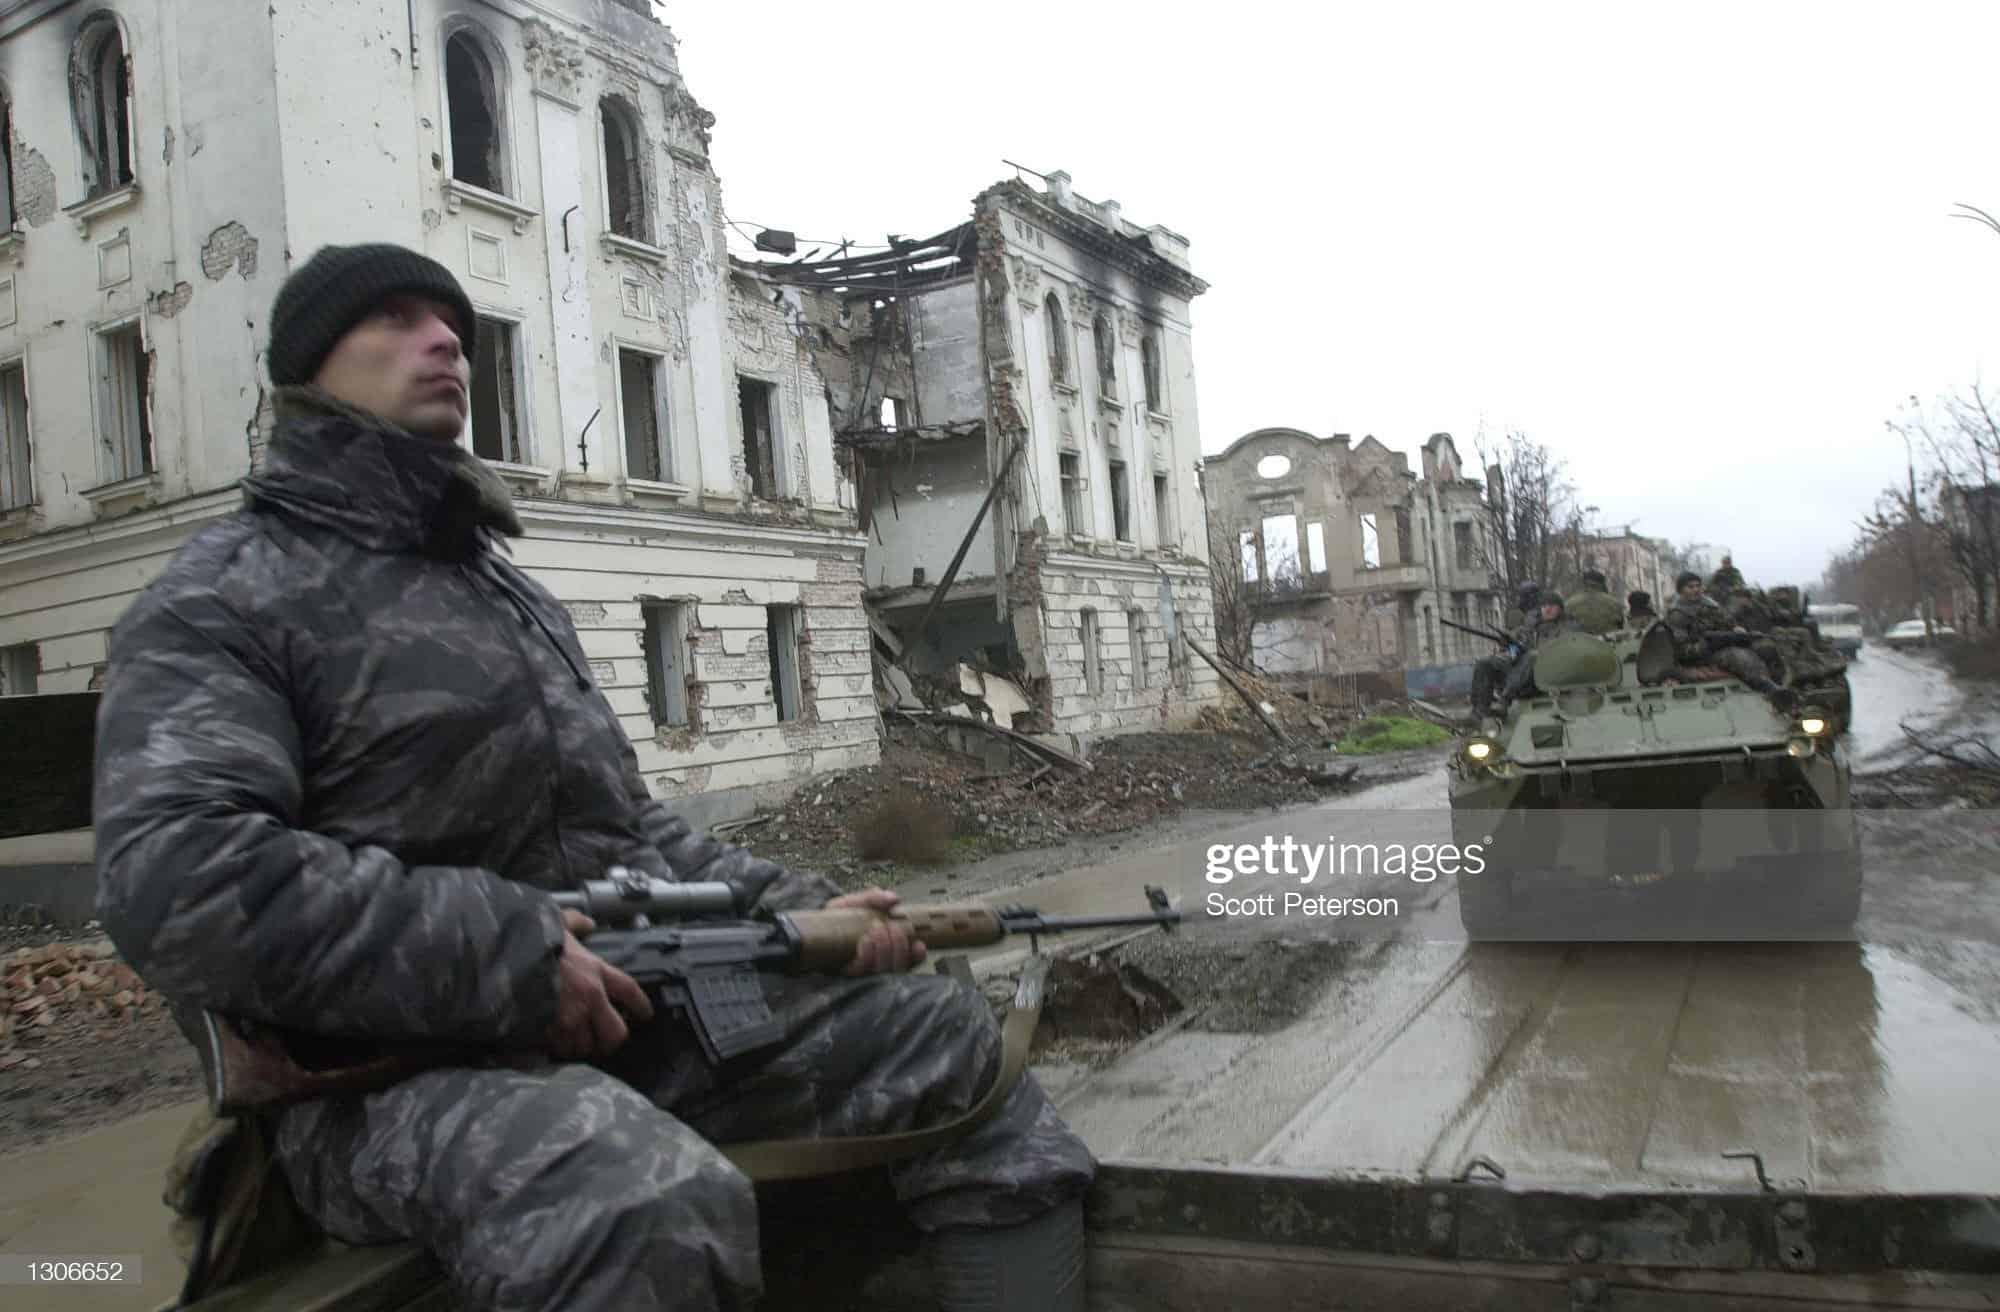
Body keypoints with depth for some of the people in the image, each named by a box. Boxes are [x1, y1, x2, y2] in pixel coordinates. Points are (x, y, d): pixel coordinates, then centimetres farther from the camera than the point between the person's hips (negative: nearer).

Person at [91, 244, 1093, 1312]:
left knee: (949, 1033, 2)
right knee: (659, 1209, -39)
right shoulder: (225, 598, -3)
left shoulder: (512, 593, 22)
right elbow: (174, 875, -20)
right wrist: (504, 958, -23)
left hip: (630, 1001, 8)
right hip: (394, 1062, -7)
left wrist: (798, 912, 7)